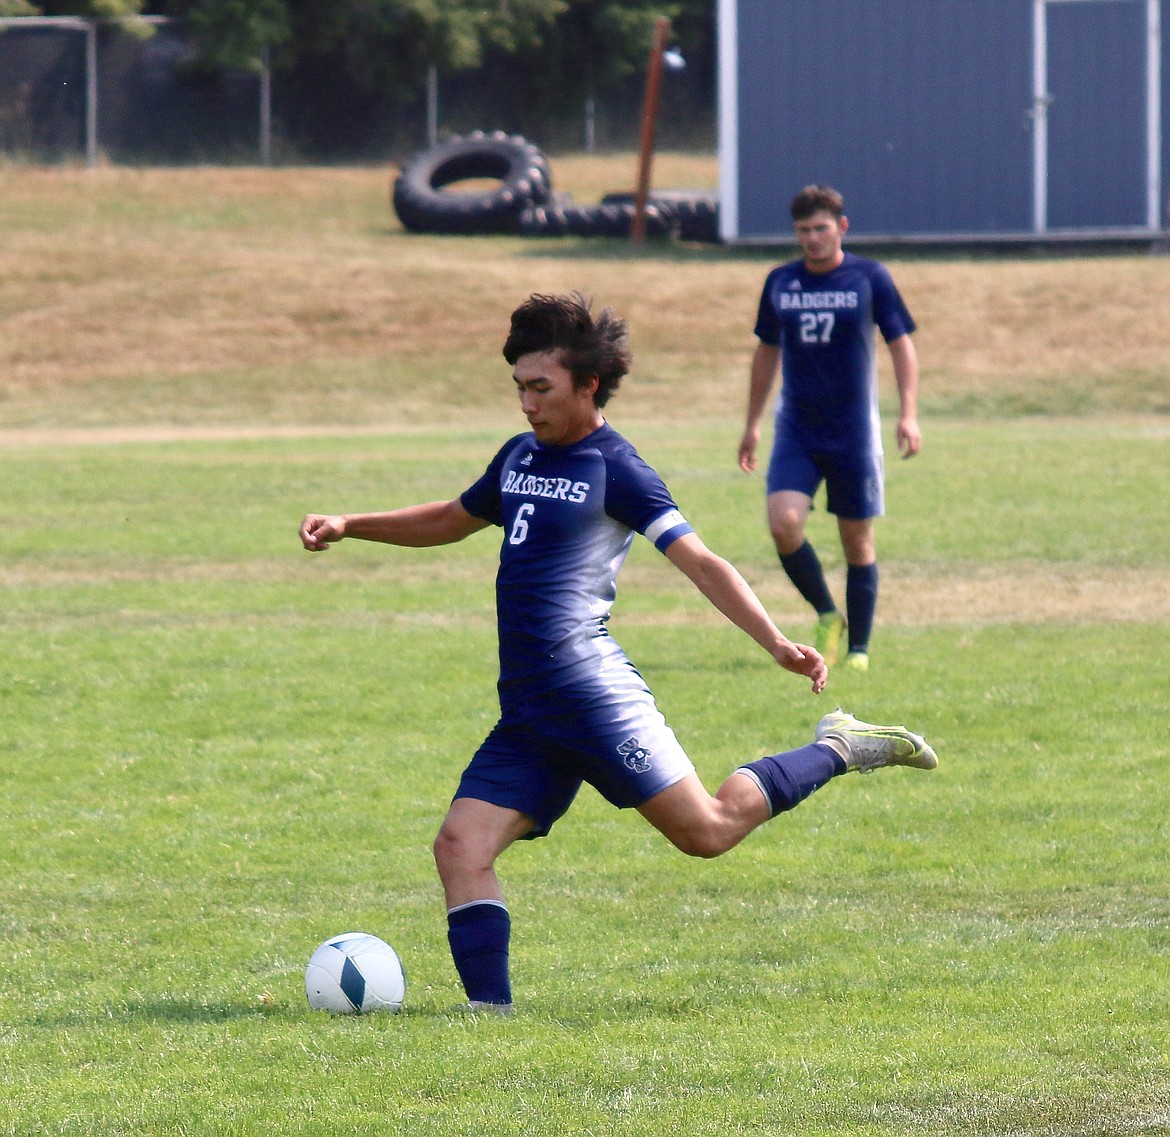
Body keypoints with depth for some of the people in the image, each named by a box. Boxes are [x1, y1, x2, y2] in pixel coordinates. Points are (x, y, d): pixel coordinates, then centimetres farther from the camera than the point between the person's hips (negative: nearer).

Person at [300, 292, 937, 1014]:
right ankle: (489, 1007, -12)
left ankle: (837, 751, 13)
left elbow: (700, 563, -9)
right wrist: (349, 527, 27)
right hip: (525, 712, 7)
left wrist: (777, 642, -21)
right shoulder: (520, 458, 18)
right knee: (461, 844, -10)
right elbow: (451, 522, 36)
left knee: (706, 830, -6)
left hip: (593, 692, -7)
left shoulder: (615, 469, -5)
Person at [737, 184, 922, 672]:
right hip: (796, 430, 2)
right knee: (783, 523, -17)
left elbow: (901, 344, 0)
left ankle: (858, 648, 15)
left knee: (858, 540, 3)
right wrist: (752, 424, 16)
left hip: (854, 431, -2)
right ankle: (826, 615, 6)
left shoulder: (870, 278, -3)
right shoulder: (779, 283, 6)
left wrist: (909, 413, -10)